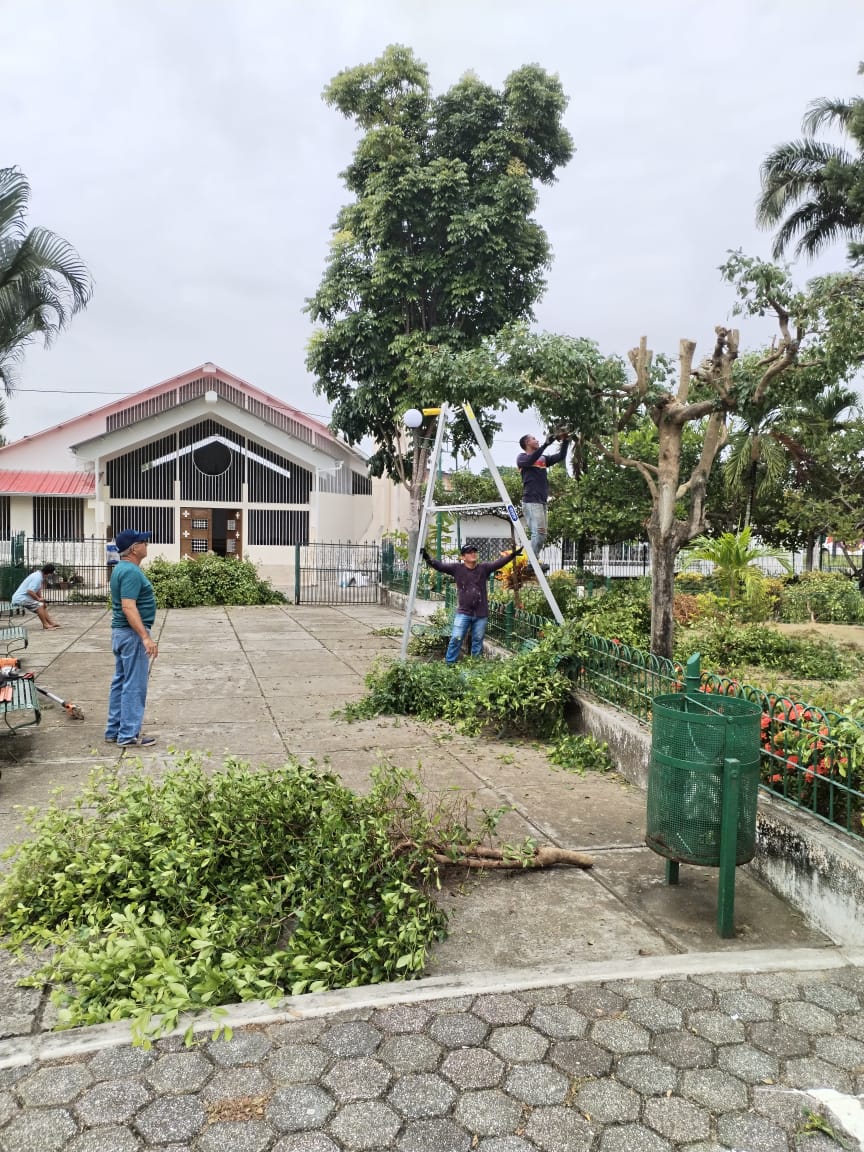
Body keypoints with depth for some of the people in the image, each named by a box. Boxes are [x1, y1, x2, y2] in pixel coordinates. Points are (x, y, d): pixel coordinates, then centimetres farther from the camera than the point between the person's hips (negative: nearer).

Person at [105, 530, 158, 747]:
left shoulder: (123, 568, 13)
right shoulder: (131, 572, -19)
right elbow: (128, 607, -27)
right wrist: (146, 637, -30)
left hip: (121, 632, 11)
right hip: (132, 633, -11)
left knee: (121, 682, 15)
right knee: (134, 685, -5)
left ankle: (115, 729, 22)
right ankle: (129, 735, 1)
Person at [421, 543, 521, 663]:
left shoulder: (484, 568, 3)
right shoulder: (457, 569, -1)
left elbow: (499, 562, -6)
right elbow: (440, 565, -8)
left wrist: (512, 555, -20)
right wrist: (427, 558, -23)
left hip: (481, 614, 2)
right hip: (463, 613, -2)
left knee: (478, 641, 12)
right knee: (456, 639, -6)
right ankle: (449, 664, 6)